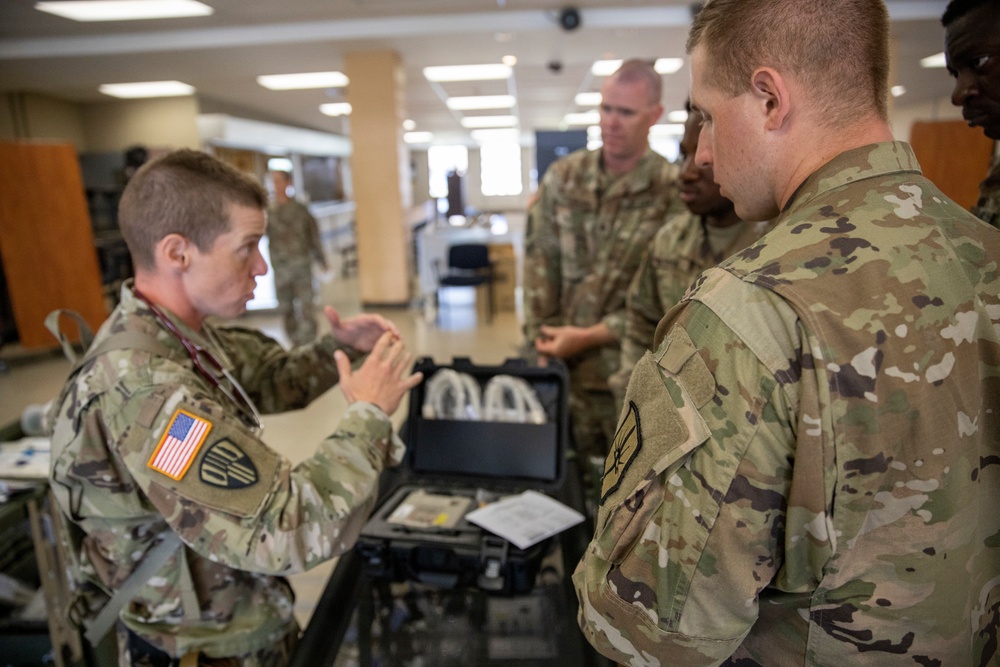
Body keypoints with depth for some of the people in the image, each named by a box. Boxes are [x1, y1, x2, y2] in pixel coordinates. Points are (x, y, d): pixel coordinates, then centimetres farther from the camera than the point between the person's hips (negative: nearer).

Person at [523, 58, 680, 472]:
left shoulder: (673, 192, -9)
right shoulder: (563, 177, 3)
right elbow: (539, 262, 3)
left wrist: (587, 338, -12)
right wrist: (541, 343, -4)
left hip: (630, 374, -3)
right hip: (560, 363, 3)